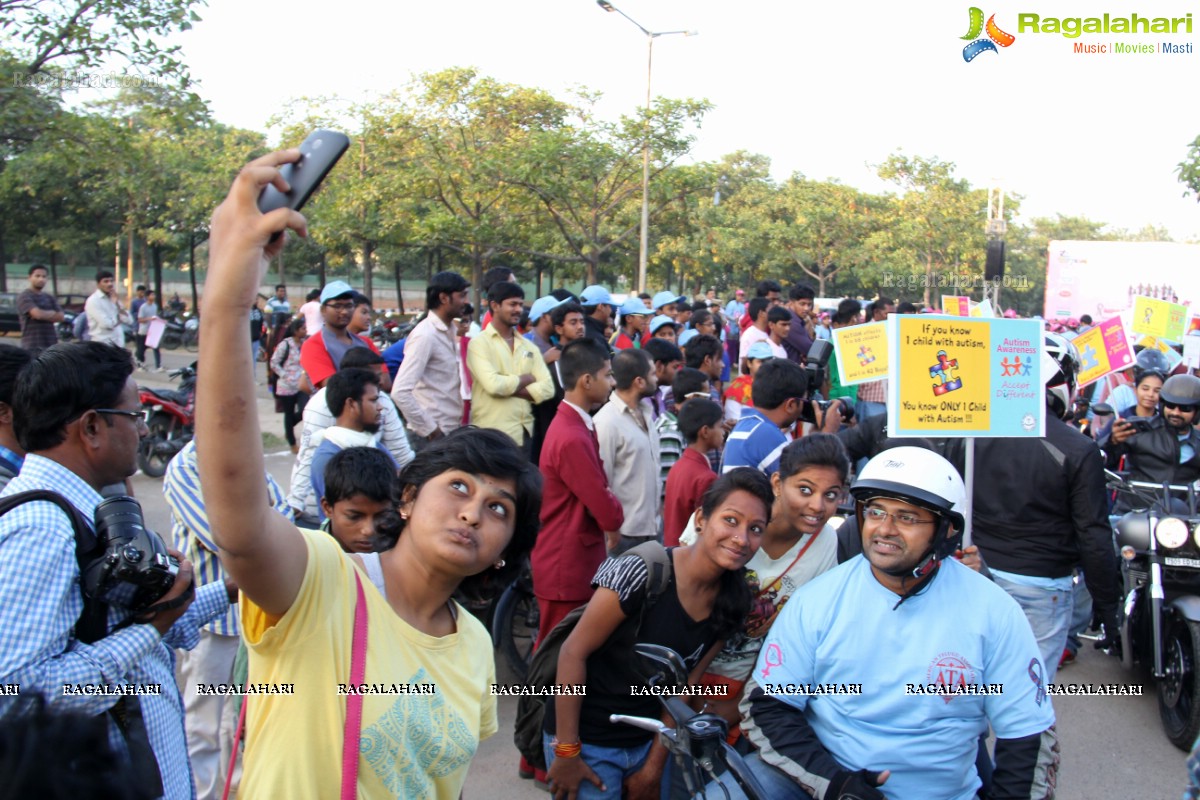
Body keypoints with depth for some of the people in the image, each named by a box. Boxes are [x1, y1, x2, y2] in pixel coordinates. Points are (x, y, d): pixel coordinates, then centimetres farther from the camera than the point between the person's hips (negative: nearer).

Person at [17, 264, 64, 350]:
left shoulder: (50, 297, 16)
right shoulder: (24, 297, -4)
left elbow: (60, 316, 6)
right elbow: (38, 314, -18)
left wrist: (44, 315, -9)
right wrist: (52, 313, 0)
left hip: (51, 343, 7)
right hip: (32, 345, -7)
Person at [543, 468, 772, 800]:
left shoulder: (732, 602, -6)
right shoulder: (644, 573, -24)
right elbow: (573, 652, -18)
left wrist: (654, 765, 3)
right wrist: (567, 752, -16)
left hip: (645, 741, 5)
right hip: (586, 739, -5)